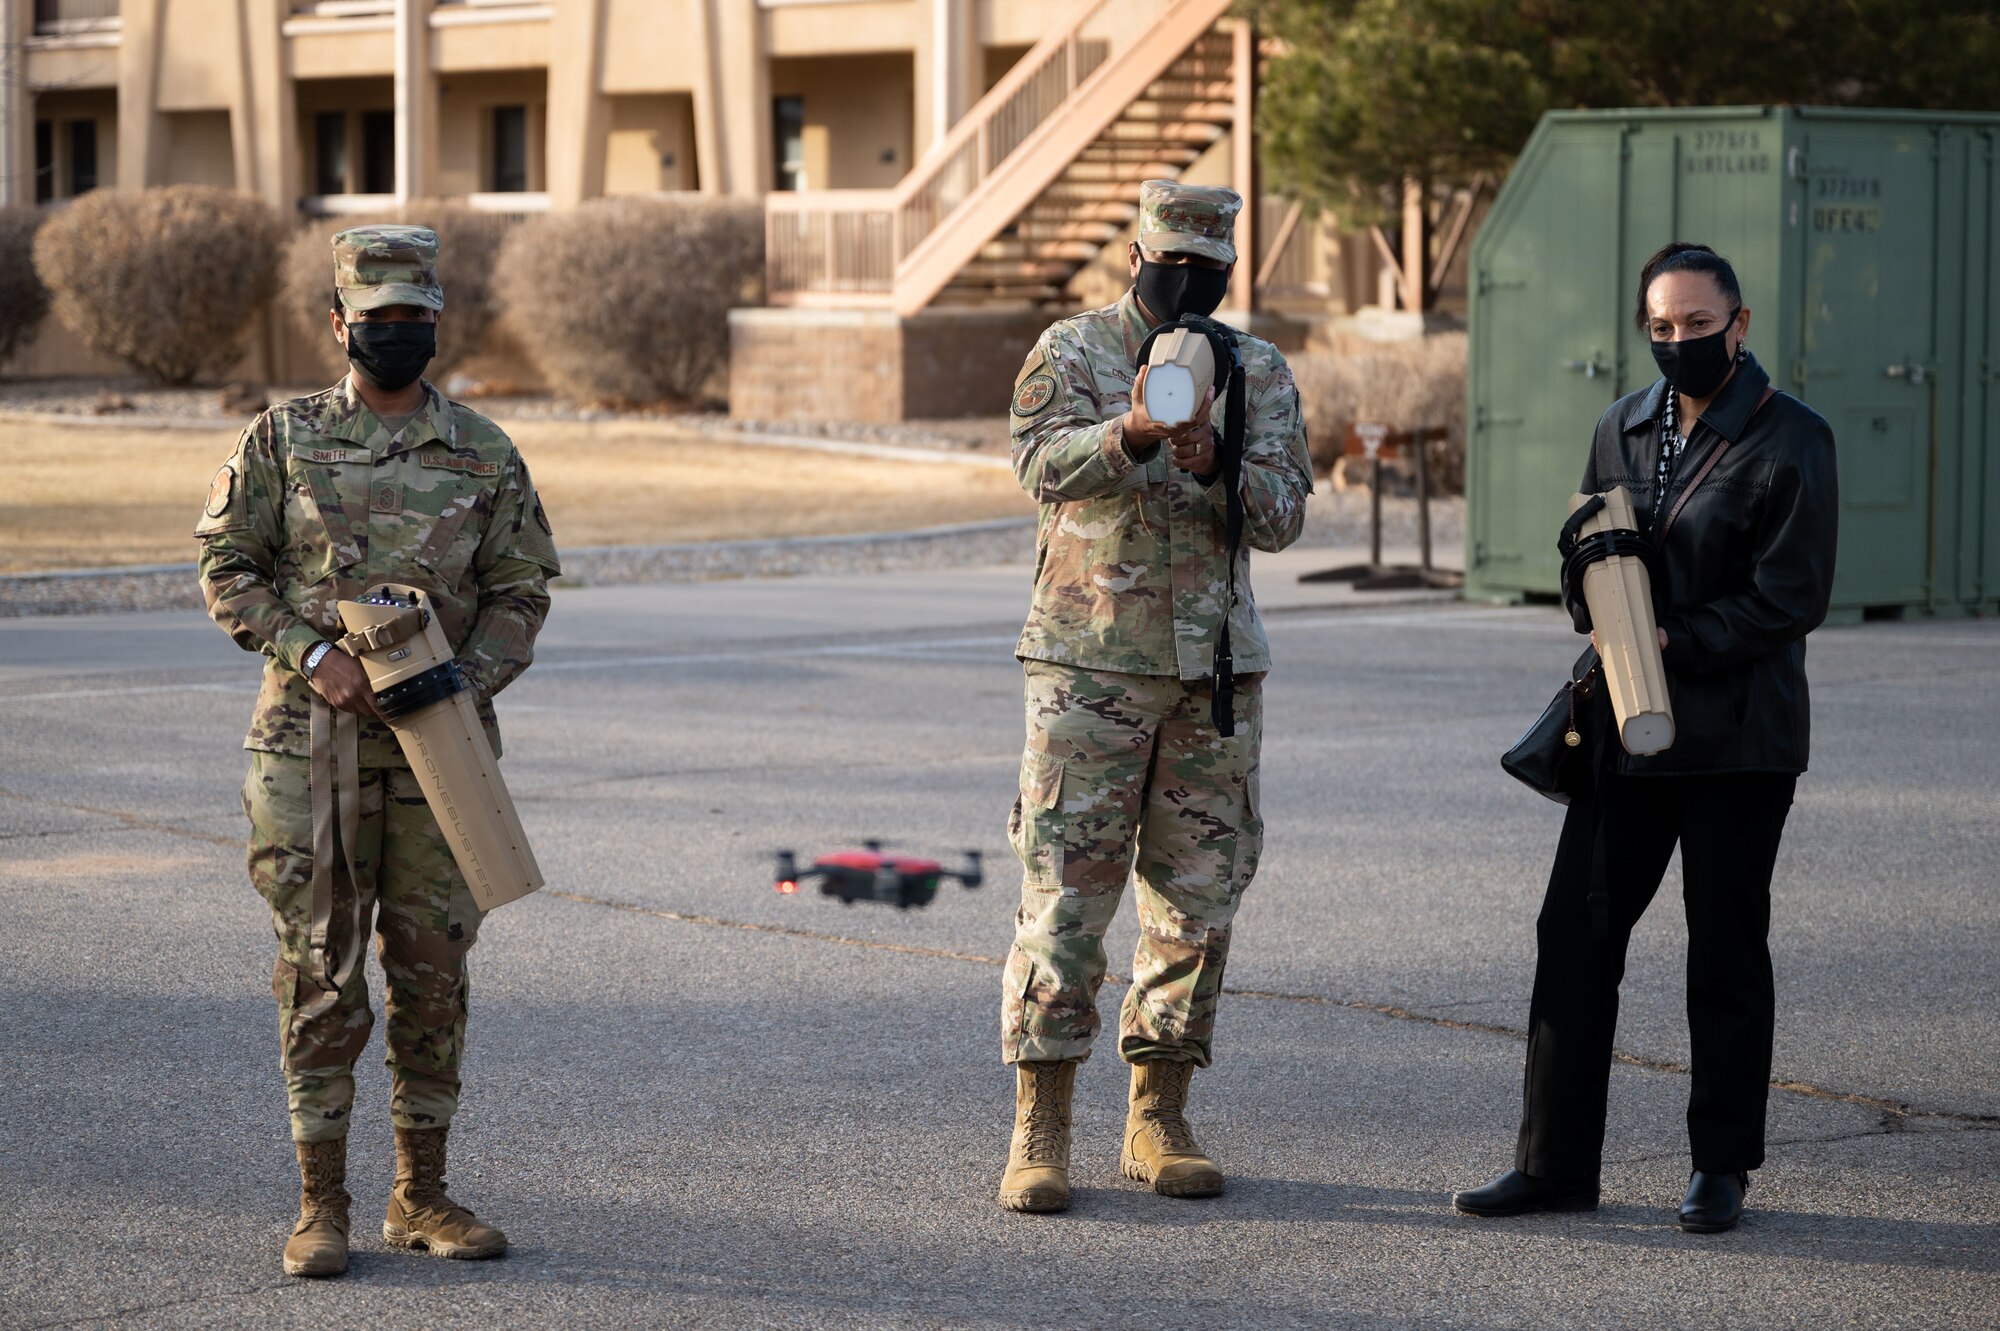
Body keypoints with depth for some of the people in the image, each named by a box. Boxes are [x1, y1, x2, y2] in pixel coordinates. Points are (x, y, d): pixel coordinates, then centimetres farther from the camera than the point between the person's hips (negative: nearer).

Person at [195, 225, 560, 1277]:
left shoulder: (483, 454, 6)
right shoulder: (283, 440, 3)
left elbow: (519, 589, 7)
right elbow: (228, 568, 2)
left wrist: (466, 686, -10)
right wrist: (314, 657, -12)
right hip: (313, 744, -2)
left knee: (433, 972, 5)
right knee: (320, 973, -1)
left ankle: (422, 1195, 15)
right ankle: (322, 1205, 6)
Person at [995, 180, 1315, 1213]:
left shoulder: (1260, 373, 9)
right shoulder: (1070, 352, 1)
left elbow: (1280, 515, -2)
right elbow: (1046, 466, -17)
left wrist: (1215, 466, -21)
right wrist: (1132, 435, -35)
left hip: (1215, 666, 4)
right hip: (1091, 663, -3)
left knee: (1198, 898, 6)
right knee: (1064, 895, -6)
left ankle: (1157, 1119, 15)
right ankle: (1040, 1130, -1)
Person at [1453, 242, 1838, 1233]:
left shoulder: (1790, 441, -7)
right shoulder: (1624, 429, 11)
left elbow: (1793, 594, -12)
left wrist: (1677, 646, -18)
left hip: (1736, 740, -5)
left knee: (1726, 954, 4)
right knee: (1575, 934, 2)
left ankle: (1722, 1168, 16)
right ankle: (1556, 1163, 9)